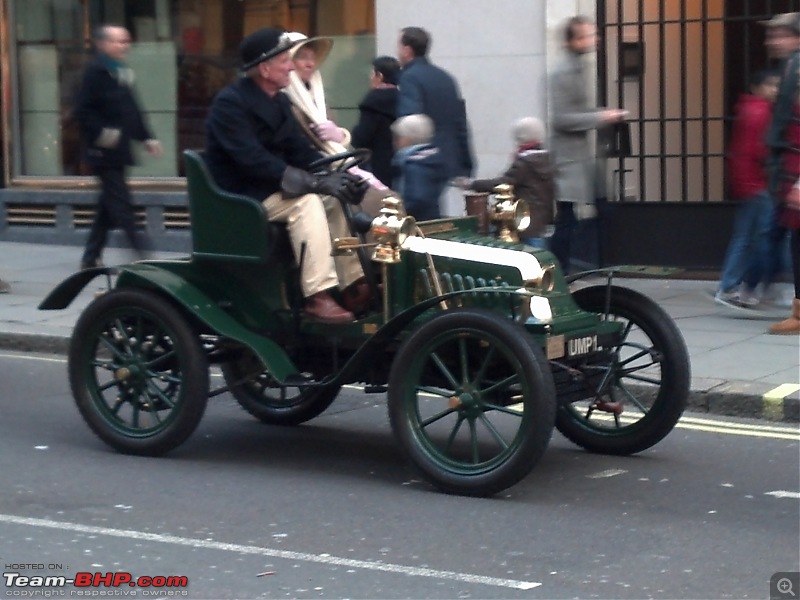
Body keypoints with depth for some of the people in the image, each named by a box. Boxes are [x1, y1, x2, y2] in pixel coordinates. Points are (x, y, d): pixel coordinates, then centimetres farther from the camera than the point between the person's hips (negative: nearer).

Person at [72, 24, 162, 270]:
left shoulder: (122, 73, 15)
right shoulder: (95, 72, -11)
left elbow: (132, 112, 20)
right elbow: (82, 112, -17)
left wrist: (146, 137, 13)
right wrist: (100, 134, -25)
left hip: (118, 152, 9)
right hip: (104, 151, -9)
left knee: (109, 204, 12)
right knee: (120, 203, -9)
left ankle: (91, 257, 20)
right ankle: (140, 250, -10)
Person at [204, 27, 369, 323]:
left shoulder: (279, 101, 8)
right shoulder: (230, 103, -19)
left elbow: (300, 150, 7)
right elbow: (254, 160, -27)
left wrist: (337, 174, -11)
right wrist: (315, 182, -29)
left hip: (270, 188, 9)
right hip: (238, 197, -9)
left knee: (335, 197, -3)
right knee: (307, 203, -28)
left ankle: (353, 283, -2)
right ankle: (318, 296, -32)